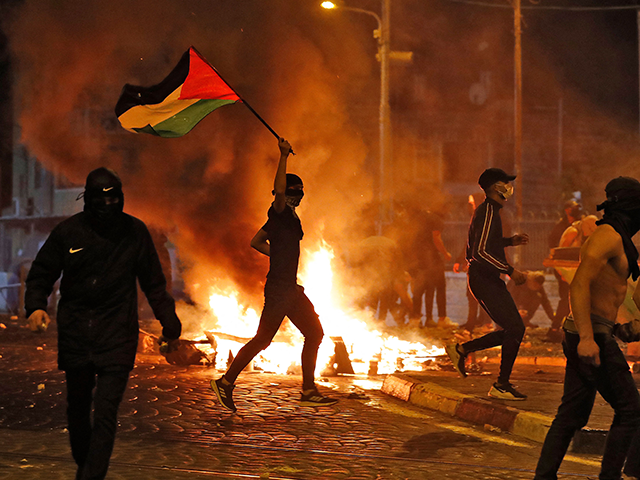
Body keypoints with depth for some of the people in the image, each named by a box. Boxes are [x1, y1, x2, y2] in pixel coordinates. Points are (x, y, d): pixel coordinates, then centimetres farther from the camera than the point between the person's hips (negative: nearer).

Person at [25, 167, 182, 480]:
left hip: (117, 337, -2)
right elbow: (40, 274, 8)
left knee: (105, 413, -13)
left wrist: (170, 324, 13)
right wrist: (36, 306, -12)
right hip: (75, 334, 2)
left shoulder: (135, 232, 1)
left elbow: (154, 284, 11)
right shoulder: (68, 232, 0)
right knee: (77, 408, 13)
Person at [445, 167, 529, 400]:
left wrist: (510, 241, 21)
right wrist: (509, 270, -22)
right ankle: (501, 385, -3)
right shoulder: (488, 212, -17)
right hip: (484, 279, -10)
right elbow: (480, 252, -25)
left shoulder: (487, 210, 16)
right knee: (515, 329, -9)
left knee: (512, 331, 12)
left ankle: (461, 349, 18)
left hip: (488, 279, 10)